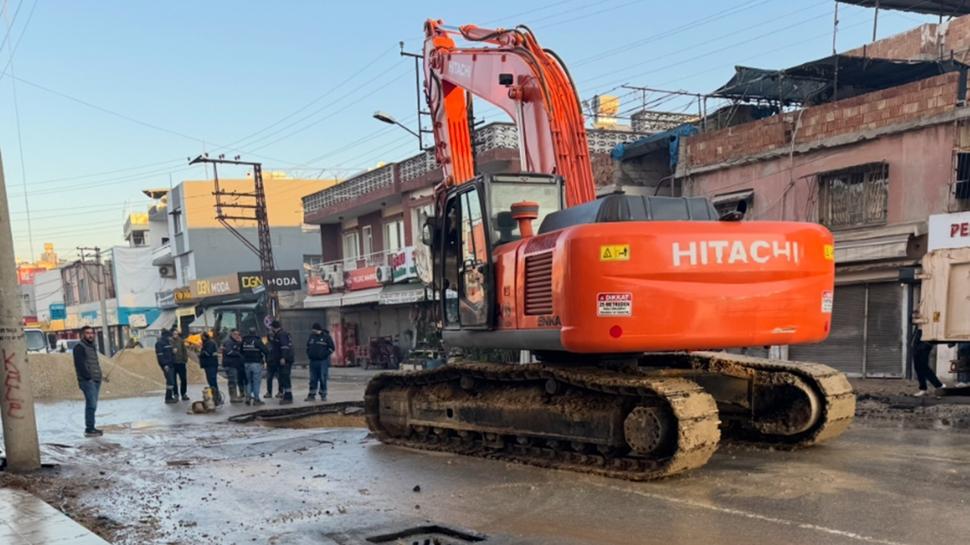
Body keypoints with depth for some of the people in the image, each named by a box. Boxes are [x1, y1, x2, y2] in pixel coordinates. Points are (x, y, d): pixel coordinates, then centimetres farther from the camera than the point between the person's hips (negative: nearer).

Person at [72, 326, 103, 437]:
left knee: (92, 405, 10)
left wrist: (99, 376, 14)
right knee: (91, 405, -12)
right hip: (87, 381, -9)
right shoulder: (79, 347, -7)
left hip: (96, 380, 9)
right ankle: (89, 430, -11)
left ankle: (91, 428, 15)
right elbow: (80, 365, -15)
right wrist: (88, 377, -18)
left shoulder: (92, 346, 20)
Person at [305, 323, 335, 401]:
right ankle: (312, 395, 13)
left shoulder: (326, 336, -4)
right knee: (313, 379, 8)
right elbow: (308, 347, 23)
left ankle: (323, 395, 6)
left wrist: (325, 354, -11)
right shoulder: (312, 337, 10)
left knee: (323, 379, -2)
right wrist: (309, 355, 9)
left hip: (323, 361, -5)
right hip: (313, 361, 5)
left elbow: (332, 348, -4)